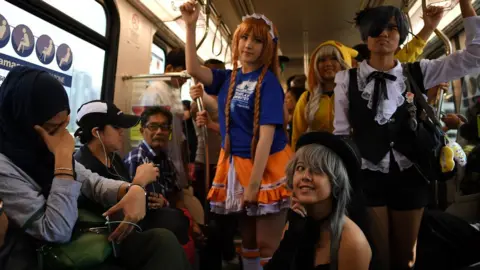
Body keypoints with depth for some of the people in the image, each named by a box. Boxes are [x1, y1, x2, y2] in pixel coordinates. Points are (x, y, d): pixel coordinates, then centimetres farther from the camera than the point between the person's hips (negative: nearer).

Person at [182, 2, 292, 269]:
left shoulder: (268, 82, -12)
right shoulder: (229, 78, 7)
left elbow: (267, 134, -18)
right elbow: (194, 69, -3)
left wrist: (254, 183, -21)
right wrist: (191, 26, -10)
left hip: (267, 166, -5)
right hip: (235, 165, 6)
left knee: (267, 244, 2)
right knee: (247, 240, 18)